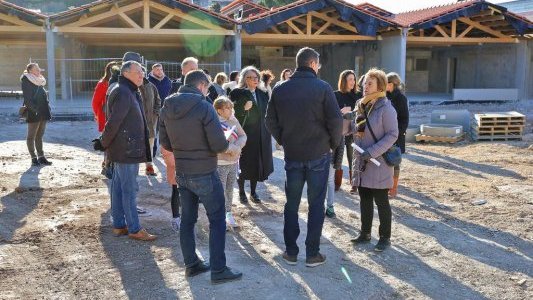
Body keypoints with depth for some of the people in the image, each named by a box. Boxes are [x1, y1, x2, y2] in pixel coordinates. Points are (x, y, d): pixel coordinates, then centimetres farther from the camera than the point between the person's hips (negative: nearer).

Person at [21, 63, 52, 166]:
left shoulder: (39, 81, 15)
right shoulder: (26, 81, -8)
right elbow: (27, 98, -15)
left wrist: (47, 109, 12)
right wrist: (35, 109, -22)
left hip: (43, 112, 8)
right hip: (33, 113, -8)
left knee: (40, 136, 12)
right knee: (31, 136, 2)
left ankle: (41, 157, 17)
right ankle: (34, 158, 7)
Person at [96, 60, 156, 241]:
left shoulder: (129, 92, 15)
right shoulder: (123, 93, -18)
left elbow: (115, 122, 19)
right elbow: (113, 122, -23)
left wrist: (105, 142, 15)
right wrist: (104, 144, -12)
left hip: (122, 149, 10)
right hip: (126, 150, -10)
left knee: (118, 187, 14)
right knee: (129, 189, -3)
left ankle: (119, 225, 22)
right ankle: (134, 229, 5)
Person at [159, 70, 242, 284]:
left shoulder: (167, 108, 2)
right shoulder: (204, 107, -18)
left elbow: (165, 143, 9)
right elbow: (219, 145, -20)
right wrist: (228, 147, 1)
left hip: (181, 173, 6)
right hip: (204, 174, -6)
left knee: (187, 219, 15)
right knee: (217, 220, 4)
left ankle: (191, 264, 25)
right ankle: (218, 270, 8)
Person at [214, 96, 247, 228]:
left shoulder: (233, 120, 2)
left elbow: (243, 136, 4)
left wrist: (237, 147, -15)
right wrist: (234, 149, -22)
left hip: (234, 162, 7)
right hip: (220, 164, -6)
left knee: (230, 189, 19)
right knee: (220, 191, 2)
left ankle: (228, 214, 35)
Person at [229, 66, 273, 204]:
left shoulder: (262, 94, 8)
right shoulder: (237, 93, -7)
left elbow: (266, 113, 14)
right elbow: (234, 115, -6)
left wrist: (268, 133, 9)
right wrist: (244, 108, -22)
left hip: (261, 136, 4)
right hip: (244, 135, -4)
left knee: (257, 163, 9)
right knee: (243, 165, 3)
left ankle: (253, 192, 23)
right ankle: (241, 192, 20)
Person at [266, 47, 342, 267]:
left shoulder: (280, 90, 0)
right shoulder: (323, 88, -10)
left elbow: (271, 121, 4)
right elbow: (335, 120, -12)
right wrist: (334, 144, 4)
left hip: (292, 155, 3)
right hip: (318, 154, -3)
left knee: (292, 203, 13)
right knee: (316, 204, 7)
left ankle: (291, 252, 18)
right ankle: (312, 254, 11)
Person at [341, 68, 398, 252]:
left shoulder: (385, 108, -12)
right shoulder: (361, 106, 9)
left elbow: (392, 134, -16)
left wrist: (372, 152, -23)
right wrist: (348, 117, -4)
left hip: (378, 163, -7)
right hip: (361, 162, 7)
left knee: (381, 201, 3)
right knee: (364, 200, 15)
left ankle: (385, 237, 15)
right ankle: (365, 233, 27)